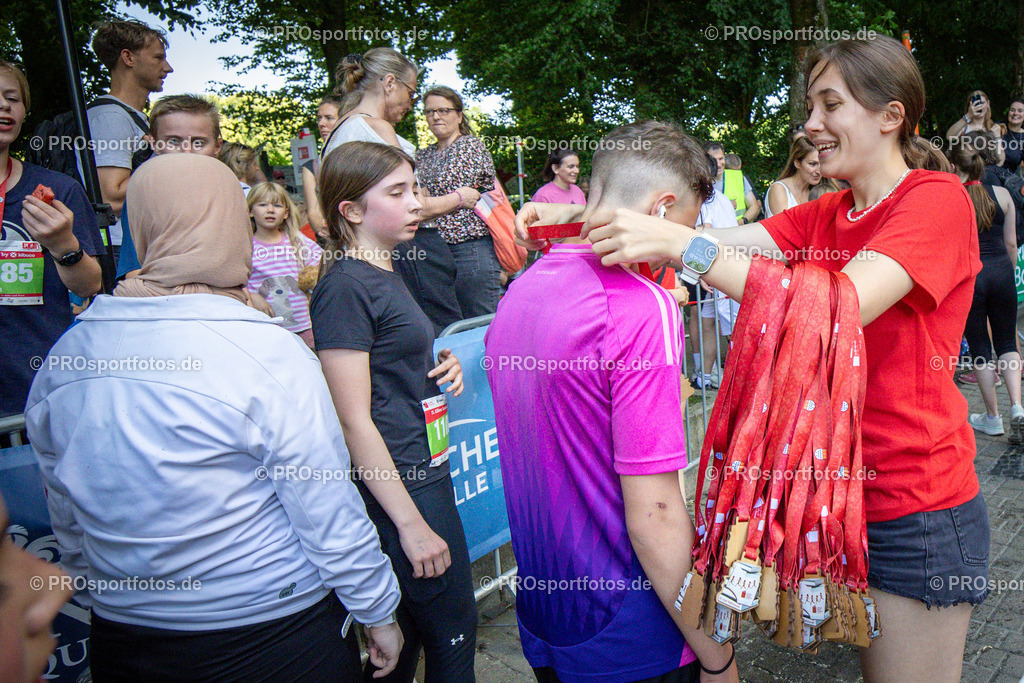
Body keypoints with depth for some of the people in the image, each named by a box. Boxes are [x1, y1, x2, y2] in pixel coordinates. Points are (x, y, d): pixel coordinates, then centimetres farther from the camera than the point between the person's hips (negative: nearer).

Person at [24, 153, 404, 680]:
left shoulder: (62, 360, -6)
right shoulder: (267, 354, -22)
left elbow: (68, 524, 6)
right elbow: (331, 517, -17)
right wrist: (380, 612, -3)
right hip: (275, 632, -4)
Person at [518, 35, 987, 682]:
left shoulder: (937, 200, -13)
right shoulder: (823, 215, 9)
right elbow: (726, 240, -3)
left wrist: (679, 241, -33)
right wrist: (576, 219, -14)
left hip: (916, 509, -6)